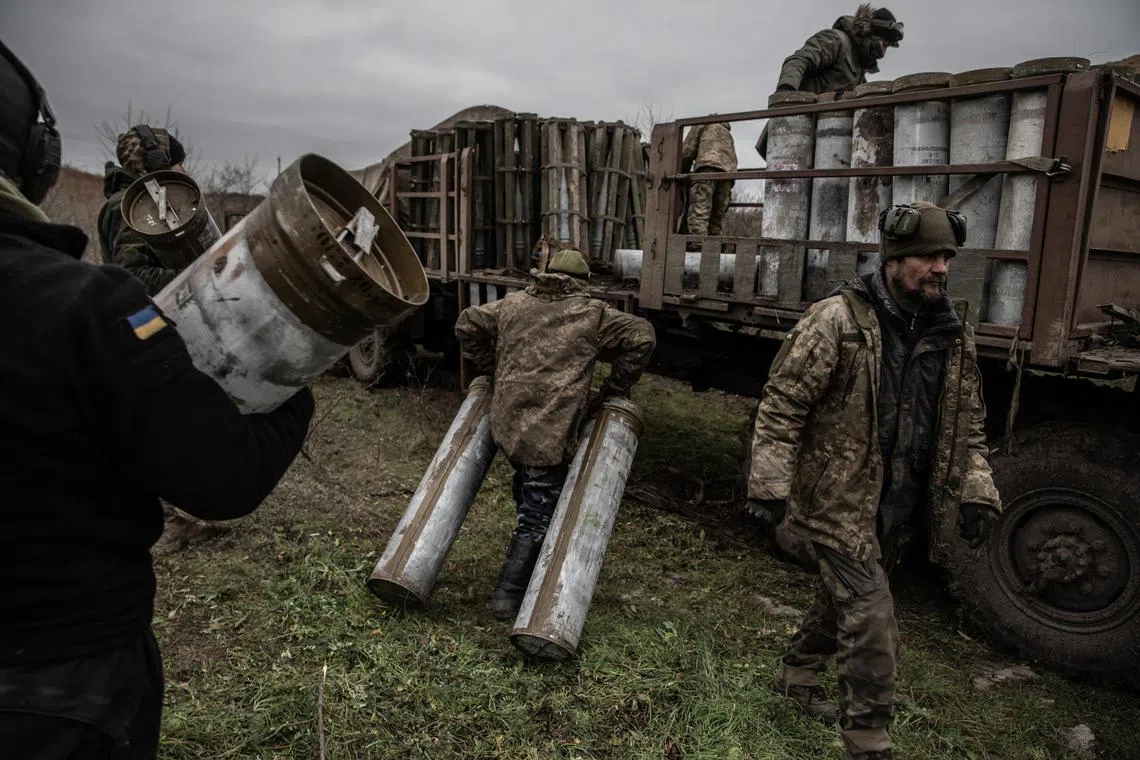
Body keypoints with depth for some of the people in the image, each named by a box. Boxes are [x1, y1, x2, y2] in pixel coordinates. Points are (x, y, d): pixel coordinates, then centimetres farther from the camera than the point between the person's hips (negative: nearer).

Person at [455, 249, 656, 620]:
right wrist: (614, 389, 3)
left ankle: (528, 568, 42)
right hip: (551, 432, -5)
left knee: (527, 497, 26)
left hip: (505, 423, 6)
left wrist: (491, 370, 23)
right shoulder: (592, 314, 1)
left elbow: (468, 324, 18)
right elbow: (642, 336, -4)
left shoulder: (513, 304, 13)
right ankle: (508, 595, 9)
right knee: (539, 514, 5)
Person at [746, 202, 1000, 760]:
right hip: (836, 502, -7)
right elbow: (781, 404, -15)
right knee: (872, 621, -5)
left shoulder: (953, 334, 4)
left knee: (844, 599, 22)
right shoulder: (837, 321, -16)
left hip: (897, 509, 7)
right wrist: (769, 482, -20)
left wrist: (975, 491, 5)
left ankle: (798, 676, 46)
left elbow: (967, 424, 13)